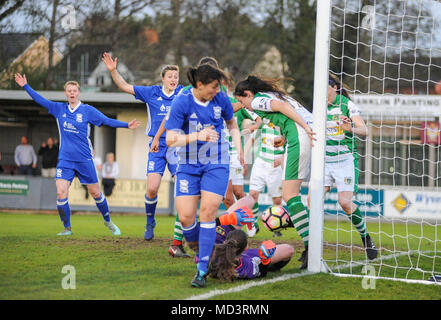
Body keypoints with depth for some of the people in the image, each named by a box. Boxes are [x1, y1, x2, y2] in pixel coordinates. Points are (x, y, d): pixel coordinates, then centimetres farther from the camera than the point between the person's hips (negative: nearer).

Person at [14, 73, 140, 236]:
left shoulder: (88, 110, -3)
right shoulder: (59, 109, 6)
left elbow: (107, 121, -6)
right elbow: (41, 100, 9)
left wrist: (127, 125, -17)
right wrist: (26, 86, 5)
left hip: (85, 160, -2)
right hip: (65, 160, 2)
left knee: (95, 193, 5)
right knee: (61, 193, -13)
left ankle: (108, 221, 27)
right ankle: (67, 228, 1)